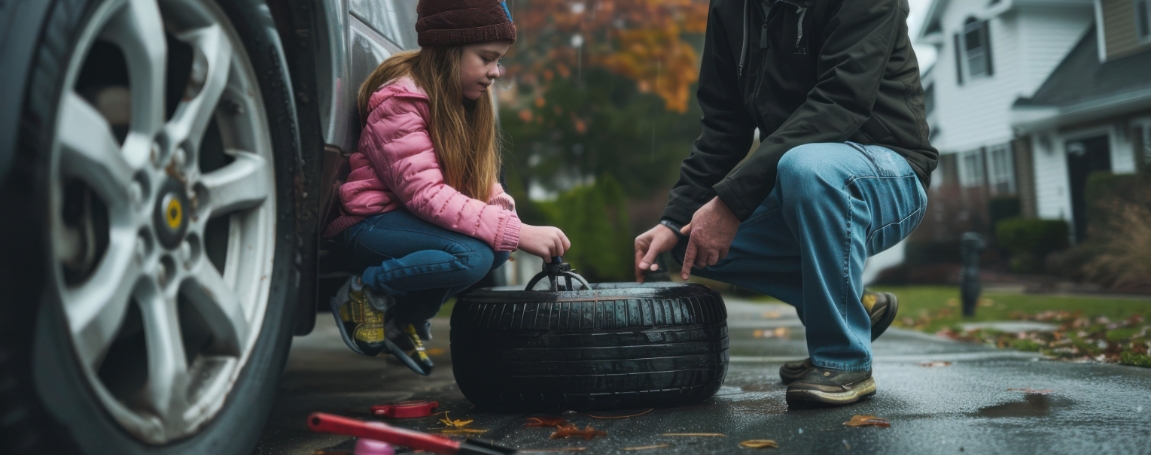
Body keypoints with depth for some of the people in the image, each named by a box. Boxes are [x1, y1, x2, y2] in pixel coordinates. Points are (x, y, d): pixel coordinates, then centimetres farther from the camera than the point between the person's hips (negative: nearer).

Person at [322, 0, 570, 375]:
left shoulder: (466, 98, 4)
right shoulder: (399, 99, -22)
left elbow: (481, 177, 5)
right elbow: (424, 193, -30)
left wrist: (504, 209, -19)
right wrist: (518, 233, -36)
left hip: (412, 217, 8)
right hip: (371, 218, -8)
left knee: (498, 246, -15)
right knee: (471, 256, -30)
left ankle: (409, 319, 3)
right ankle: (364, 291, -7)